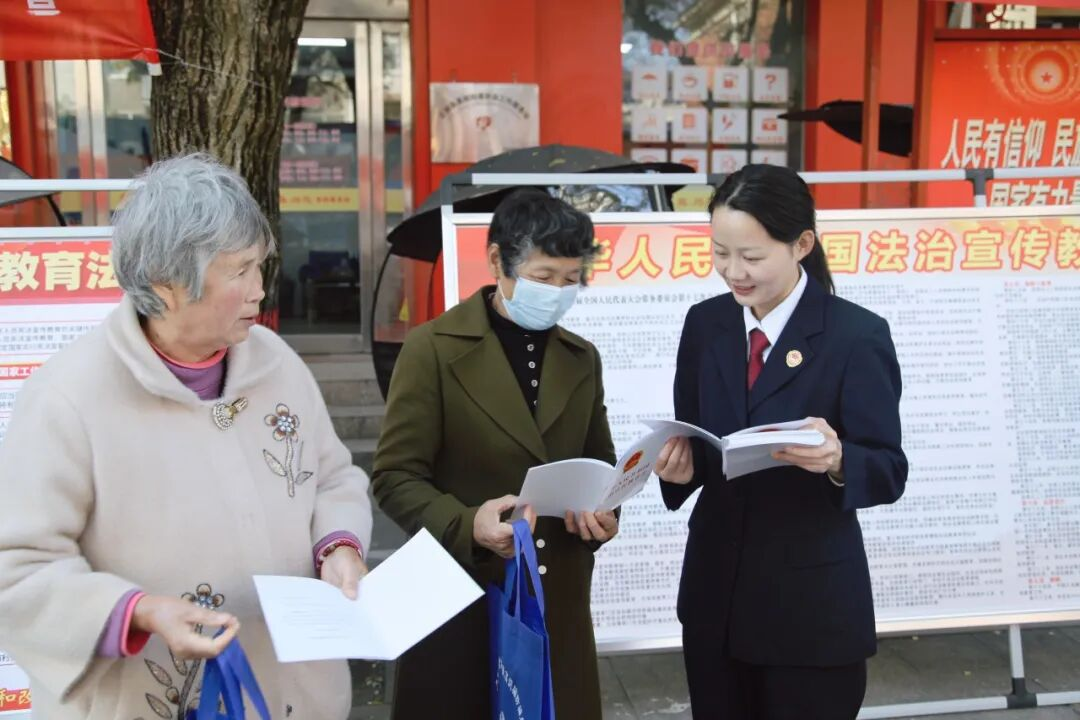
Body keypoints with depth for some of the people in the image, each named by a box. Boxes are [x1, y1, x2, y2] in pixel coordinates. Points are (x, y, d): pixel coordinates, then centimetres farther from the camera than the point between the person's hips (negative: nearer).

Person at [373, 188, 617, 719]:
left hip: (558, 597, 5)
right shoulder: (433, 349, -7)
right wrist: (466, 524, -25)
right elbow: (395, 477, -9)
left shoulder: (582, 358, 11)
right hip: (460, 593, -4)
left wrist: (603, 511, -4)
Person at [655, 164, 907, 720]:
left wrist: (836, 461, -32)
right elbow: (694, 441, 7)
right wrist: (681, 466, -15)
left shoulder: (857, 335, -12)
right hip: (714, 591, 5)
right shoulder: (705, 323, 3)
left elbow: (888, 471, -11)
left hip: (813, 603, -4)